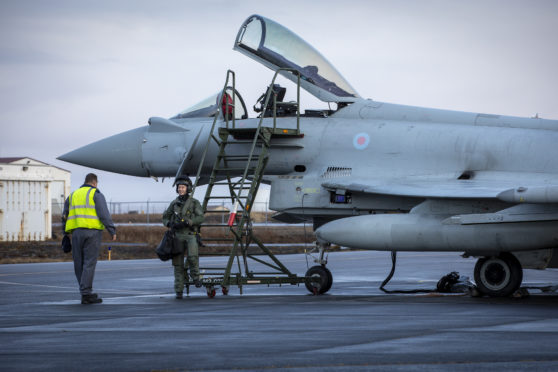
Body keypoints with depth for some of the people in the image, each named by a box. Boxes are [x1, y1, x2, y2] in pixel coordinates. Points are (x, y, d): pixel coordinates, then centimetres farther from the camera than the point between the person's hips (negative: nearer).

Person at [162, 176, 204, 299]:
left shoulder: (194, 202, -1)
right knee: (178, 263, -1)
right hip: (178, 236, 3)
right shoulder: (174, 203, 9)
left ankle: (195, 277, -4)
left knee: (192, 256, -29)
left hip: (191, 235, -3)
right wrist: (170, 224, -9)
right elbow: (165, 218, 14)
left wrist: (186, 222, -26)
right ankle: (179, 291, 6)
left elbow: (200, 218, -12)